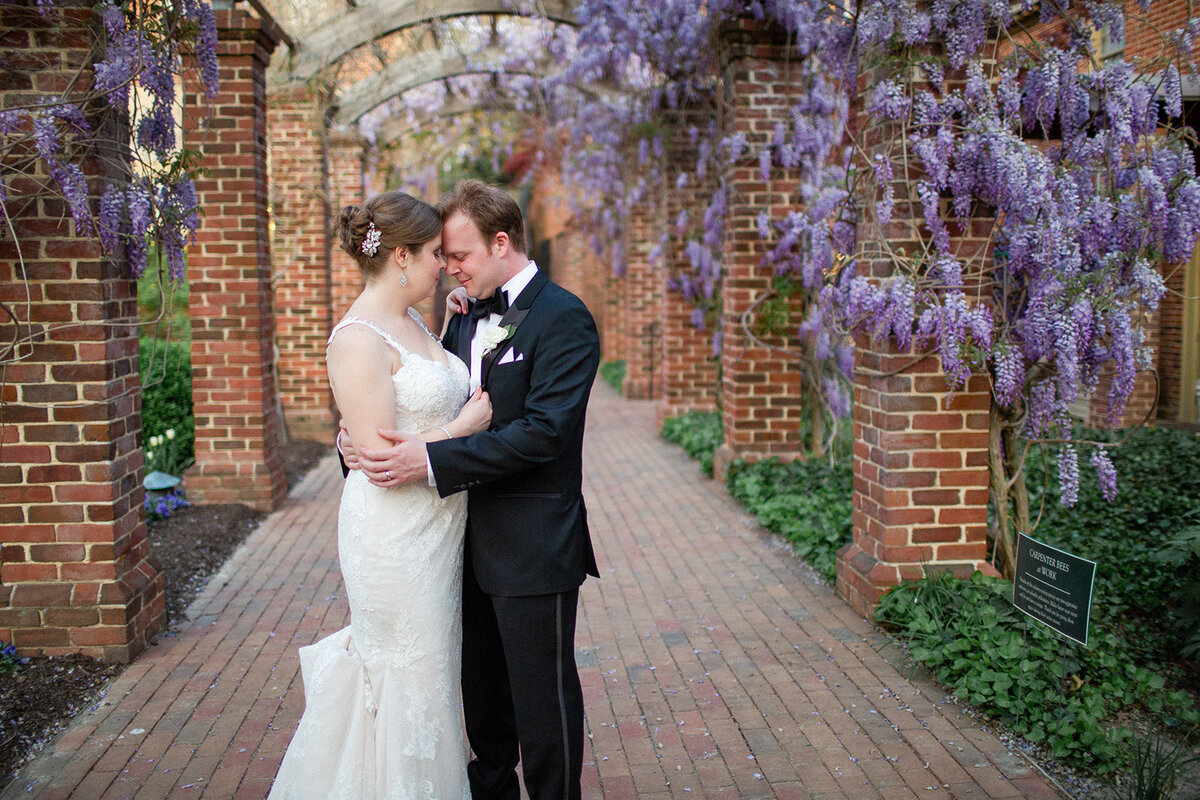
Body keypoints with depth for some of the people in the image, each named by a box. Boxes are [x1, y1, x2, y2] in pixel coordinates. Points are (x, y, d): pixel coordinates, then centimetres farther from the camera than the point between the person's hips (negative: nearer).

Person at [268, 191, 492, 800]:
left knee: (428, 668, 18)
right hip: (394, 537, -9)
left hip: (434, 527, 9)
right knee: (410, 679, 5)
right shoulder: (358, 339, -18)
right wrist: (464, 426, -14)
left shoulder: (411, 322, 8)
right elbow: (381, 462, -22)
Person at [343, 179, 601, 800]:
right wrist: (362, 437, -5)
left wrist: (433, 461, -28)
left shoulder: (562, 318, -14)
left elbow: (544, 430, -24)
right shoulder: (465, 319, 11)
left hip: (533, 546, -8)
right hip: (473, 541, 8)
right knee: (482, 685, 22)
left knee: (542, 696, 6)